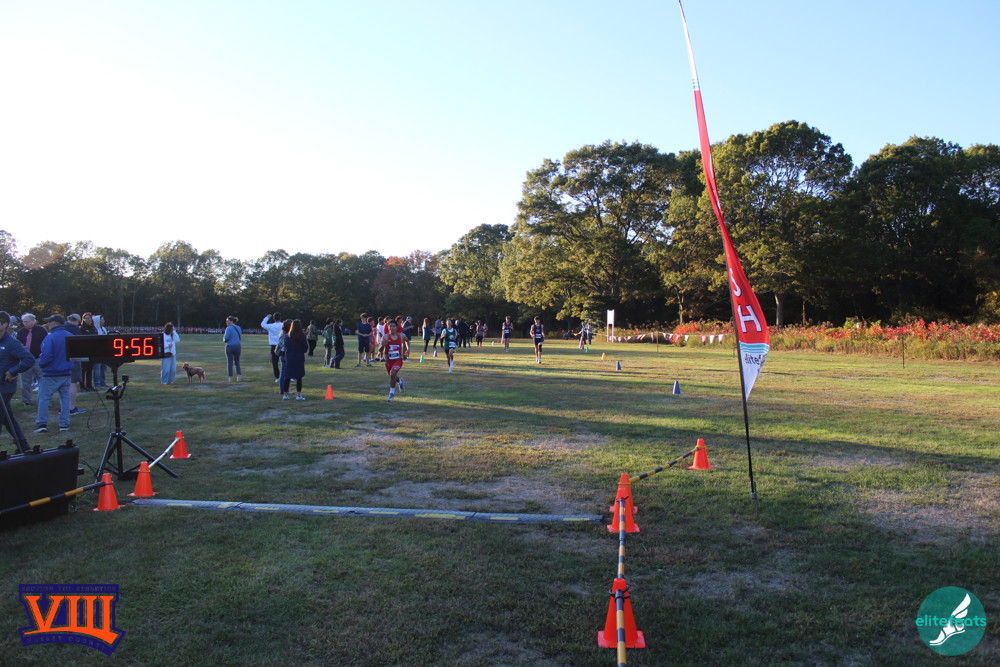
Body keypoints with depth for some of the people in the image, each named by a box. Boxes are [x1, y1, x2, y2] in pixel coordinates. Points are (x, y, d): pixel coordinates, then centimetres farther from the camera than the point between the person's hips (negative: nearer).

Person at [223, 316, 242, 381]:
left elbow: (226, 338, -17)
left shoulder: (228, 328, -12)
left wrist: (224, 340, 3)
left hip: (230, 347, -5)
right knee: (237, 362, 14)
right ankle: (239, 376, 5)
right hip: (238, 346, 5)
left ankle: (230, 378, 6)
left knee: (230, 362, 4)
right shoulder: (238, 328, 8)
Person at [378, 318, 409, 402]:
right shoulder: (385, 337, -11)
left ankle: (392, 392, -9)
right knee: (391, 376, 20)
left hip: (398, 360, -2)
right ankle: (399, 381, 56)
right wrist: (382, 346, -37)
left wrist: (408, 349, 9)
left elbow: (407, 341, 20)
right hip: (388, 360, 2)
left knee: (392, 374, -24)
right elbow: (380, 350, -17)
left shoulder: (401, 336, -5)